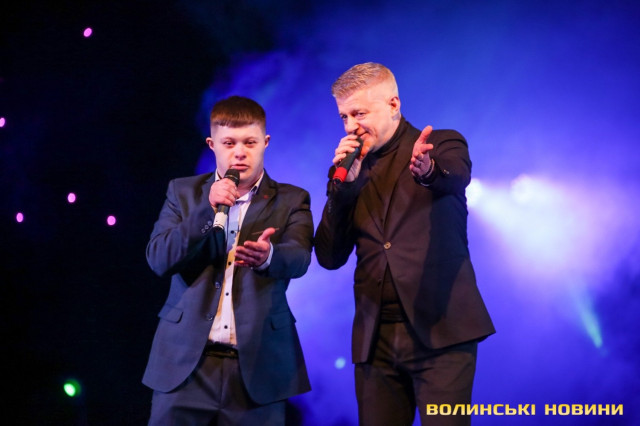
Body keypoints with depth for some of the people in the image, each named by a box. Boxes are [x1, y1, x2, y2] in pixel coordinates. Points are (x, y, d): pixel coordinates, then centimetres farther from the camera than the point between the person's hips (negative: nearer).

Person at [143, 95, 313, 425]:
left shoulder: (291, 200, 5)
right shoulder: (183, 192, 9)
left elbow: (298, 259, -13)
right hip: (185, 362, 1)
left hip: (258, 365, -1)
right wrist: (208, 210, -14)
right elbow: (158, 259, -2)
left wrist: (267, 255, -36)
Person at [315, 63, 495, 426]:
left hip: (440, 330, -4)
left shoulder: (442, 144, 4)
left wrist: (429, 172, -44)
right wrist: (343, 182, -3)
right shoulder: (354, 170, 15)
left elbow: (456, 176, -21)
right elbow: (330, 257, 8)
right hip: (376, 338, 4)